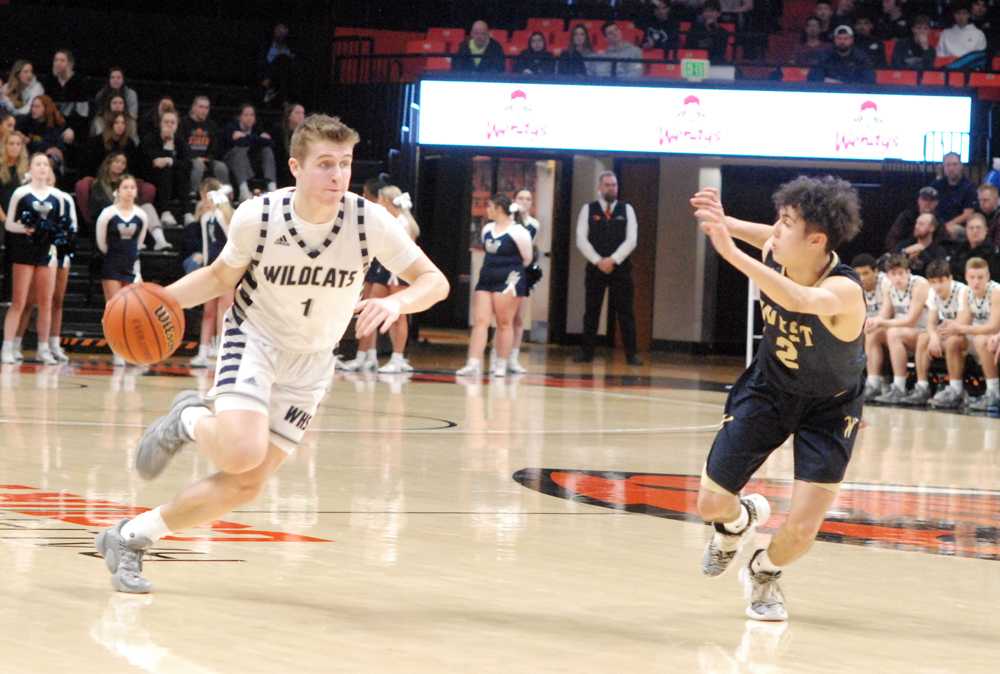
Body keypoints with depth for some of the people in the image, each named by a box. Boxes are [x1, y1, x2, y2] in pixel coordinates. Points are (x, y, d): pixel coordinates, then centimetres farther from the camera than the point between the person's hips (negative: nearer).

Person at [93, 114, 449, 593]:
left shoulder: (369, 221, -20)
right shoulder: (256, 217, -19)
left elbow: (434, 282, -14)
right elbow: (221, 277, 0)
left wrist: (396, 303, -36)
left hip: (310, 362, 3)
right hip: (255, 339, -2)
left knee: (245, 486, -1)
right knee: (241, 452, -30)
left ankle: (128, 539, 16)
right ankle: (190, 420, 6)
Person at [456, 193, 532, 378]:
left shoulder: (517, 232, -10)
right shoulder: (487, 229, 11)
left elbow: (527, 259, -2)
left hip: (508, 281, -7)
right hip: (486, 280, 7)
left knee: (504, 323, 1)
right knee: (479, 321, -3)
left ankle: (501, 365, 9)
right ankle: (473, 364, -8)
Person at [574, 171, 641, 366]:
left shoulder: (627, 210, 5)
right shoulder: (588, 210, 4)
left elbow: (631, 240, -3)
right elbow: (581, 240, -3)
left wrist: (613, 260, -13)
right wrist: (598, 261, -13)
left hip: (620, 267, 0)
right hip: (595, 267, 0)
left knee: (625, 312, -1)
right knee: (591, 311, 4)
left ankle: (631, 353, 1)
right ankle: (586, 352, 9)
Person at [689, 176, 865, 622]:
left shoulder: (844, 291, -37)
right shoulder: (774, 255, -19)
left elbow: (799, 300, -62)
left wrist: (732, 252, -67)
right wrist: (726, 223, -7)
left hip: (828, 407, -4)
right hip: (769, 387, 4)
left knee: (800, 531, -13)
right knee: (711, 503, 3)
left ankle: (764, 572, 24)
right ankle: (741, 518, 42)